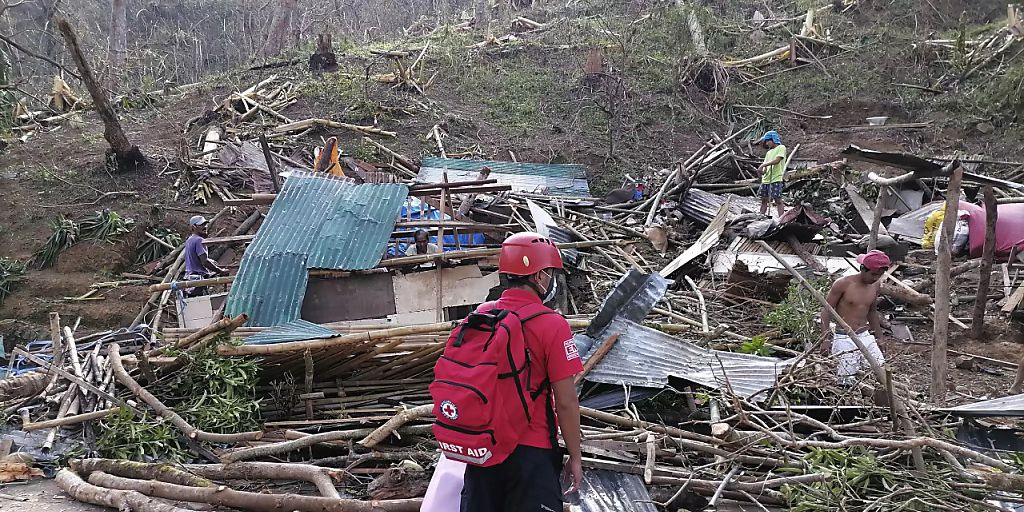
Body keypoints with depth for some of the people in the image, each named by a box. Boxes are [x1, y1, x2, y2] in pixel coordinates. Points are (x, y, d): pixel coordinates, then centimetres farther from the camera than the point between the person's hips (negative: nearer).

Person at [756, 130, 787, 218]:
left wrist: (763, 165, -15)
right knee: (764, 200, 8)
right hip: (766, 179, 7)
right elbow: (765, 165, 15)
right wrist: (763, 171, -9)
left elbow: (777, 160, -13)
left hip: (776, 179, -7)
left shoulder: (781, 148, 1)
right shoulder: (769, 152, 21)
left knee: (778, 200, -10)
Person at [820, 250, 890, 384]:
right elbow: (827, 310, -7)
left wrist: (879, 337, 27)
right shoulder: (843, 284, -12)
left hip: (865, 336, 6)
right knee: (847, 381, -8)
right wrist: (824, 338, -13)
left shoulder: (876, 286, 6)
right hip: (844, 339, -6)